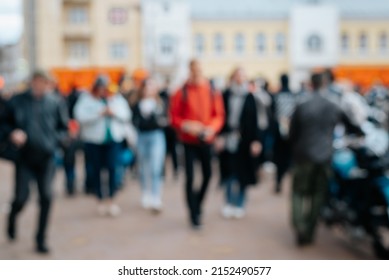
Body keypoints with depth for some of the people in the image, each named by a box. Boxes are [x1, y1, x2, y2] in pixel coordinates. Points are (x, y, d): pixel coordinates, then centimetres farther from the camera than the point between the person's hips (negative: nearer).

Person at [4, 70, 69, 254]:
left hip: (46, 157, 1)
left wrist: (58, 140, -9)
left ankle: (41, 239, 14)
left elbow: (63, 127, 9)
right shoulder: (17, 101, 0)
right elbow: (8, 123, 9)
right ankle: (12, 218, 35)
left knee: (46, 198, -2)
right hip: (24, 157, -1)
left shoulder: (55, 102, 1)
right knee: (21, 197, -2)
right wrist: (13, 133, -12)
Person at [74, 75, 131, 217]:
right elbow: (81, 117, -13)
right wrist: (99, 114, -18)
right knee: (96, 170, 6)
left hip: (113, 138, 1)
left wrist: (113, 113, -10)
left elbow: (126, 116, 6)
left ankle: (111, 199, 3)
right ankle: (101, 199, 19)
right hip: (94, 140, -1)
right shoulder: (86, 99, 0)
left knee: (112, 168, -8)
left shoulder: (117, 98, 9)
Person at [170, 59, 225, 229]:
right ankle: (194, 215, 7)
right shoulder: (181, 93, -5)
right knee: (190, 177, -5)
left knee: (207, 174, 12)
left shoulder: (212, 92, 1)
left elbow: (219, 115, 3)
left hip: (207, 140, 3)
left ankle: (198, 204, 38)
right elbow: (174, 118, -3)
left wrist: (212, 128, -14)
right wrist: (187, 126, -20)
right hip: (189, 141, -3)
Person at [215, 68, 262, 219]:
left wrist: (256, 140, -6)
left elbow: (254, 120, -2)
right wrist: (219, 136, -7)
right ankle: (229, 203, 22)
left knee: (243, 173, 7)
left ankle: (240, 204, 21)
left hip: (244, 141, 0)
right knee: (228, 173, 8)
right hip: (227, 140, 0)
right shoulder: (225, 96, 0)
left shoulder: (249, 97, -1)